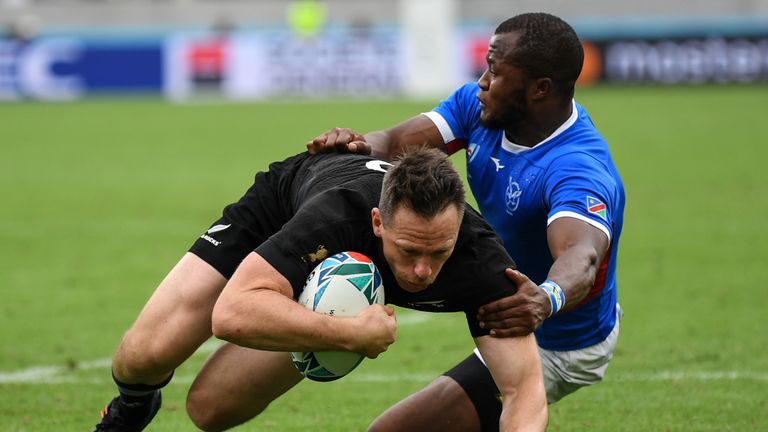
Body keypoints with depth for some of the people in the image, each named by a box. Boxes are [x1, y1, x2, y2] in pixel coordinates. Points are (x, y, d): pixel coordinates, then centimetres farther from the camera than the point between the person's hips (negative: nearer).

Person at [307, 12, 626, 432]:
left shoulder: (578, 172, -36)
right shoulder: (479, 105, -12)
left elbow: (581, 257, -53)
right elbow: (400, 142, -19)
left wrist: (548, 299, -75)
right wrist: (362, 145, -43)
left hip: (555, 349, -9)